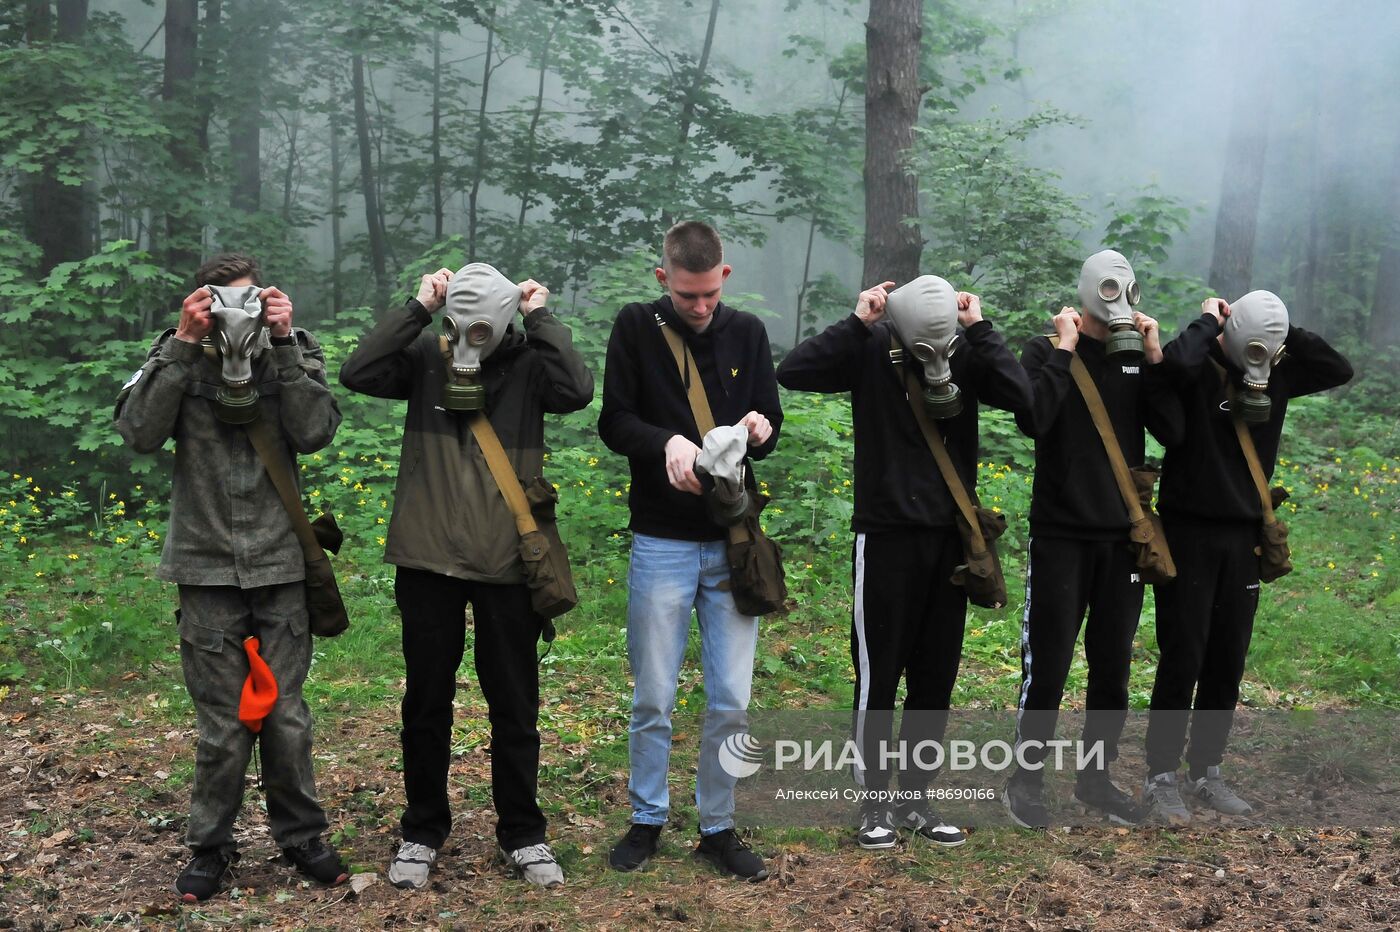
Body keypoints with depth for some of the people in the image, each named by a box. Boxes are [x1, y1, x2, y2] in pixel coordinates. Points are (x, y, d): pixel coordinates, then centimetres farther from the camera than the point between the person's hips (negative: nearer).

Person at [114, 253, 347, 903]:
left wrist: (284, 342, -17)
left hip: (280, 567, 1)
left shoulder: (292, 354, 2)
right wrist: (183, 344, -18)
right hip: (207, 569, 0)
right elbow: (140, 433, -14)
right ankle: (209, 846, 23)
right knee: (222, 725, 5)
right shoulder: (177, 358, 1)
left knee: (286, 717, 7)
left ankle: (301, 836, 24)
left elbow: (314, 433, -13)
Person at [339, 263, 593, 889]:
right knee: (426, 703, 11)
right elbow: (357, 373, -14)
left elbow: (577, 390, -22)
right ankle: (422, 832, 27)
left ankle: (522, 835, 25)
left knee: (515, 706, 10)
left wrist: (541, 318, -13)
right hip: (427, 562, 1)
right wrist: (417, 309, -13)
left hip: (508, 563, -1)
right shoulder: (426, 356, 1)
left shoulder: (529, 363, -3)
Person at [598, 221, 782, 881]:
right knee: (653, 699, 6)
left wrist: (760, 428, -16)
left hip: (732, 543, 2)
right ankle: (647, 821, 24)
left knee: (730, 701, 5)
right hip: (661, 544, -2)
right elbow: (613, 421, -5)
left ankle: (717, 827, 21)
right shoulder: (636, 327, -2)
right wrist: (667, 441, -24)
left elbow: (771, 426, 8)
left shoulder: (747, 333, 5)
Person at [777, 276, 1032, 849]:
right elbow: (792, 373, -19)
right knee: (879, 675, 2)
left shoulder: (968, 354, 0)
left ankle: (915, 799, 23)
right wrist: (857, 323, -21)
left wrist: (980, 329, -16)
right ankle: (873, 803, 14)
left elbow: (1020, 396, -16)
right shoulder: (870, 352, -7)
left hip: (950, 537, 4)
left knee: (935, 677, 10)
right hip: (886, 536, -3)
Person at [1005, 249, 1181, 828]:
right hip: (1060, 537, -4)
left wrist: (1154, 358, -8)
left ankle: (1096, 777, 24)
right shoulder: (1047, 352, -3)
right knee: (1048, 667, -1)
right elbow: (1032, 419, -21)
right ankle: (1025, 780, 12)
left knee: (1113, 668, 10)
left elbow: (1172, 431, -3)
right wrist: (1065, 351, -16)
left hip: (1123, 538, 4)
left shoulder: (1138, 358, 8)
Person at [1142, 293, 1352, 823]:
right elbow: (1177, 362, -34)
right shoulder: (1199, 368, -11)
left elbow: (1340, 370, 0)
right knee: (1183, 659, -3)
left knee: (1228, 662, 10)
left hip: (1243, 538, 6)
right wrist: (1209, 322, -17)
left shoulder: (1277, 372, 6)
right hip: (1189, 533, -6)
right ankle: (1161, 778, 8)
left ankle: (1206, 773, 22)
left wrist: (1286, 334, -6)